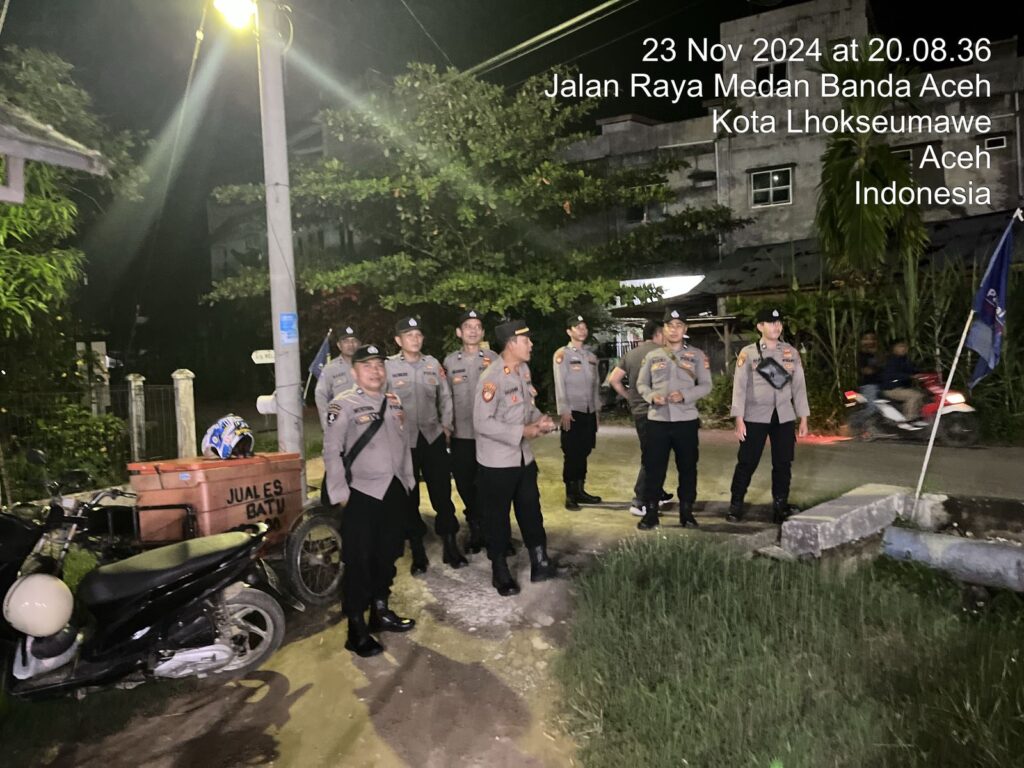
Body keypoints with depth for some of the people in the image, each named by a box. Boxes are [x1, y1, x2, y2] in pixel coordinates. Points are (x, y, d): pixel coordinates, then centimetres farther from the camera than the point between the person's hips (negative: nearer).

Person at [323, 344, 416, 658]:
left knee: (388, 555, 16)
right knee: (359, 561, 0)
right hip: (362, 494, -6)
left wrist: (408, 480, 14)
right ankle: (357, 629, 10)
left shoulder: (393, 402, 11)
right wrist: (341, 493, -13)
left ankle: (380, 611, 33)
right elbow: (331, 452, -12)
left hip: (395, 490, 7)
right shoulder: (343, 404, -9)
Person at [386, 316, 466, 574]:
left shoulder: (432, 363, 6)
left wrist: (446, 424, 6)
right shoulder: (388, 366, -5)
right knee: (409, 497, 8)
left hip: (433, 437, 2)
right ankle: (417, 552, 21)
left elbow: (445, 397, 13)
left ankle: (450, 545, 20)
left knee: (442, 493, 6)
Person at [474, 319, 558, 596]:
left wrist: (540, 419, -6)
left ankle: (540, 562, 32)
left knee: (531, 511, 16)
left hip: (524, 457, 7)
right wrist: (523, 431, -24)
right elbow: (482, 423, -25)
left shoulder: (524, 370, 4)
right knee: (497, 518, 10)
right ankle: (500, 573, 27)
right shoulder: (491, 378, -22)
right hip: (496, 462, -7)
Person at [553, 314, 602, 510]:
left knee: (583, 452, 10)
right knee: (571, 454, -2)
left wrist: (597, 409, 12)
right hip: (572, 411, -6)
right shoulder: (562, 354, -5)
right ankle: (569, 495, 6)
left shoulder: (591, 356, 14)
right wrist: (563, 411, -16)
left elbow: (596, 384, 15)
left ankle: (579, 490, 21)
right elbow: (559, 384, -11)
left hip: (589, 411, 6)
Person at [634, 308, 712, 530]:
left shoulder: (697, 355, 4)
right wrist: (651, 396, -10)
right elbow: (641, 384, 12)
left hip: (686, 420, 0)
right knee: (654, 468, 2)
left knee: (687, 467, 8)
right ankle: (650, 513, 12)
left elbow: (706, 385, 2)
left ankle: (686, 512, 21)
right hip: (657, 420, 1)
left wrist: (685, 395, -15)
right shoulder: (652, 356, 9)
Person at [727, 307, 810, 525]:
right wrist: (739, 419, -11)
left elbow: (799, 385, 8)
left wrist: (803, 418, 5)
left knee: (783, 464, 7)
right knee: (747, 462, 0)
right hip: (755, 417, -3)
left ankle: (780, 507, 19)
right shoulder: (748, 353, -3)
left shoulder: (791, 352, 7)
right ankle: (735, 505, 13)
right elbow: (739, 386, -6)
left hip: (784, 417, 3)